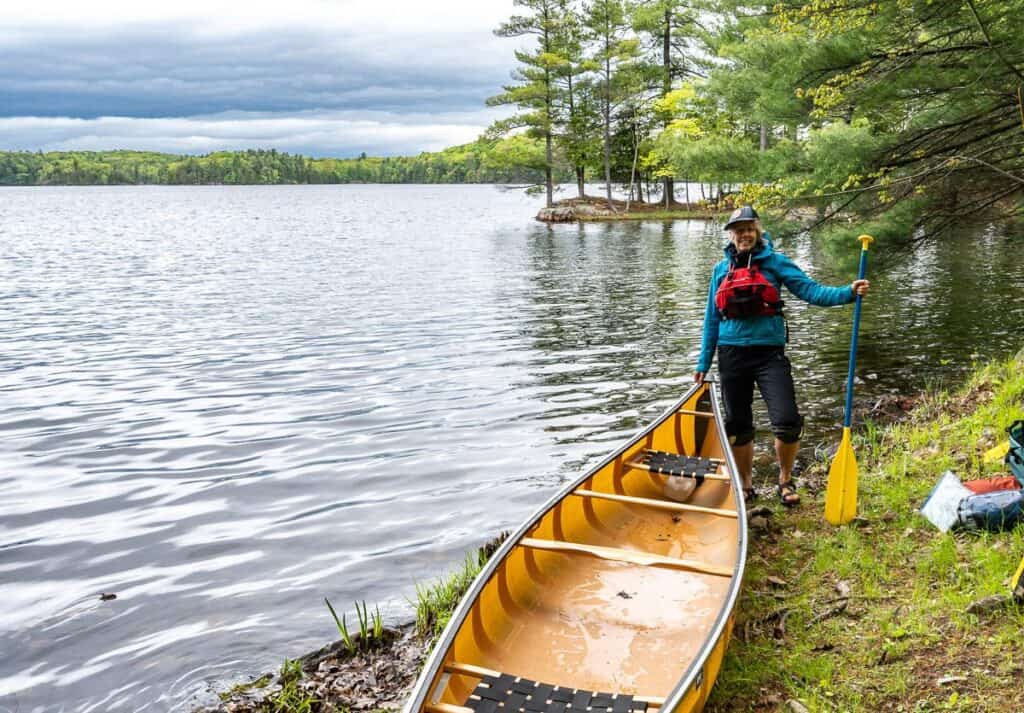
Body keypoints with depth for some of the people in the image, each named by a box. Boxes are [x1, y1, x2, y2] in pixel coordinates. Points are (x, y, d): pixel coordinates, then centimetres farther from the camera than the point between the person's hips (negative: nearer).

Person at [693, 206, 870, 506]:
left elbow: (811, 291, -8)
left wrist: (849, 292, -25)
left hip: (769, 354, -3)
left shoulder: (774, 262, 1)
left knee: (787, 422, -12)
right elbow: (712, 319, 13)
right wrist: (703, 363, 13)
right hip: (732, 356, 3)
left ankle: (785, 480, 15)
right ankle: (746, 486, 28)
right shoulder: (722, 269, 10)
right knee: (738, 427, 10)